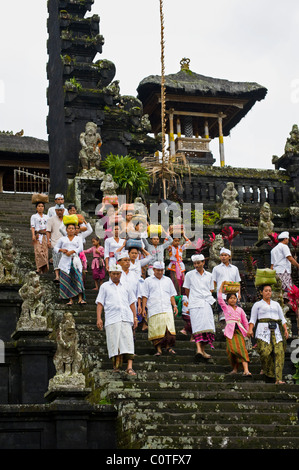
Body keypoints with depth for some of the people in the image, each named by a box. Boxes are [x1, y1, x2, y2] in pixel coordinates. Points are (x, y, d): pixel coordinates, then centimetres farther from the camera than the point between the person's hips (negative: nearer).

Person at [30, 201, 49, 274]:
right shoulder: (34, 217, 9)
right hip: (37, 236, -4)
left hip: (45, 235, 4)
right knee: (38, 251, -16)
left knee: (45, 251, -4)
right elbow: (32, 227, 0)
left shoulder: (46, 217, 19)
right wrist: (33, 235, -14)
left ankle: (44, 269, 0)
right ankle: (39, 268, -21)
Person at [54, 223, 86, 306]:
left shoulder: (78, 238, 16)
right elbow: (55, 248, 19)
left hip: (75, 260, -1)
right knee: (67, 280, -6)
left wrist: (72, 251, -13)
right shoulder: (62, 239, 18)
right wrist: (61, 250, -2)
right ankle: (70, 299, -5)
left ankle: (80, 299, -20)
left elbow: (80, 248, 2)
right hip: (65, 261, 1)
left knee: (78, 278, -14)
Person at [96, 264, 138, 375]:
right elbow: (100, 303, 7)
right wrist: (99, 318, -3)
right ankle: (116, 365, 6)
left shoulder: (125, 286, 20)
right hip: (112, 319, -1)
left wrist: (134, 317, 15)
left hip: (126, 318, 1)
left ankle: (129, 367, -16)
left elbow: (131, 302, 23)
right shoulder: (105, 286, 13)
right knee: (114, 342, -5)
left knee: (128, 341, -10)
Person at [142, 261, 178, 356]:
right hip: (154, 310, -2)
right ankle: (158, 349, -3)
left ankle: (169, 346, -6)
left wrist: (174, 305, 9)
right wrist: (143, 308, -1)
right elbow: (145, 296, 8)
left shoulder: (168, 280, 20)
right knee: (156, 330, -7)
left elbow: (172, 295, 21)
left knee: (169, 328, -11)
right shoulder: (148, 281, 12)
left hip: (167, 309, 2)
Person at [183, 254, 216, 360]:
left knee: (207, 326, -4)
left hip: (206, 303, 3)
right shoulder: (189, 275, 9)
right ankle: (198, 349, -26)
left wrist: (208, 299, 10)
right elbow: (187, 290, 13)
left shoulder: (209, 275, 16)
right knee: (198, 326, -16)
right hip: (195, 304, -3)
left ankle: (203, 350, 4)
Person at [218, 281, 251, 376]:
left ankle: (246, 370, -24)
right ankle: (235, 368, 4)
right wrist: (222, 286, 1)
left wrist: (248, 331, 18)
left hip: (239, 330, 2)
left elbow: (245, 321, 22)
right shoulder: (225, 308, 11)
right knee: (233, 349, -14)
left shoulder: (240, 310, 17)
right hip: (230, 331, -1)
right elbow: (220, 299, -1)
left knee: (242, 348, -13)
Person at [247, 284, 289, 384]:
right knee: (265, 352, -18)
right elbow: (253, 319, 6)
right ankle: (265, 369, 14)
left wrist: (286, 330, 4)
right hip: (263, 330, -2)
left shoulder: (276, 304, 22)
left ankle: (278, 379, -19)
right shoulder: (257, 304, 13)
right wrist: (250, 329, -11)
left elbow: (282, 319, 19)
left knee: (279, 352, -14)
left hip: (276, 330, 2)